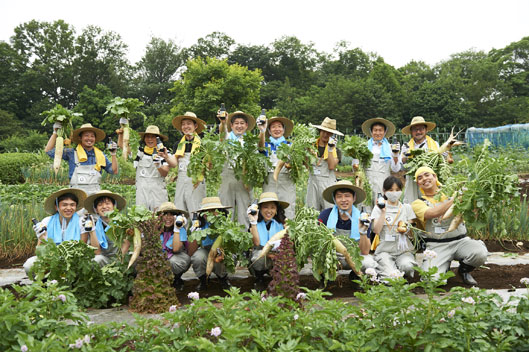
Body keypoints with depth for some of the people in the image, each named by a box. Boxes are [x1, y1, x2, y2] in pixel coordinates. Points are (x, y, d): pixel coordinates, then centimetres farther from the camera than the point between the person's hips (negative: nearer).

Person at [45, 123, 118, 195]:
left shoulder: (100, 155, 13)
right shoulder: (71, 153, 7)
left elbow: (114, 171, 12)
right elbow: (49, 151, 8)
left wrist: (113, 154, 2)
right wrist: (55, 132, 4)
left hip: (95, 193, 2)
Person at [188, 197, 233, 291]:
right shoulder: (198, 226, -13)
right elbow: (191, 253, -15)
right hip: (205, 255, 1)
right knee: (198, 256, -31)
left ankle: (224, 279, 2)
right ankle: (203, 281, -1)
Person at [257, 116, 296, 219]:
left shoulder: (289, 145, 15)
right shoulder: (267, 145, 12)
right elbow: (261, 146, -12)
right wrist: (262, 132, -30)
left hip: (287, 180, 1)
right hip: (270, 179, 0)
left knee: (289, 209, -5)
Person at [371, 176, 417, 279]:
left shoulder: (406, 208, 13)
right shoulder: (379, 208, 7)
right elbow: (376, 230, -6)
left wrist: (406, 229, -12)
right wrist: (383, 212, -11)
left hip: (403, 249, 2)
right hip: (385, 250, -2)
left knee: (407, 267, -32)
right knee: (391, 275, -27)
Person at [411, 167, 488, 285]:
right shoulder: (418, 203, 5)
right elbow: (433, 213, -16)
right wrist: (454, 199, -18)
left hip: (461, 240, 2)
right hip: (437, 245, -2)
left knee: (481, 254, -29)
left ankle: (464, 270, 6)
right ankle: (445, 269, 14)